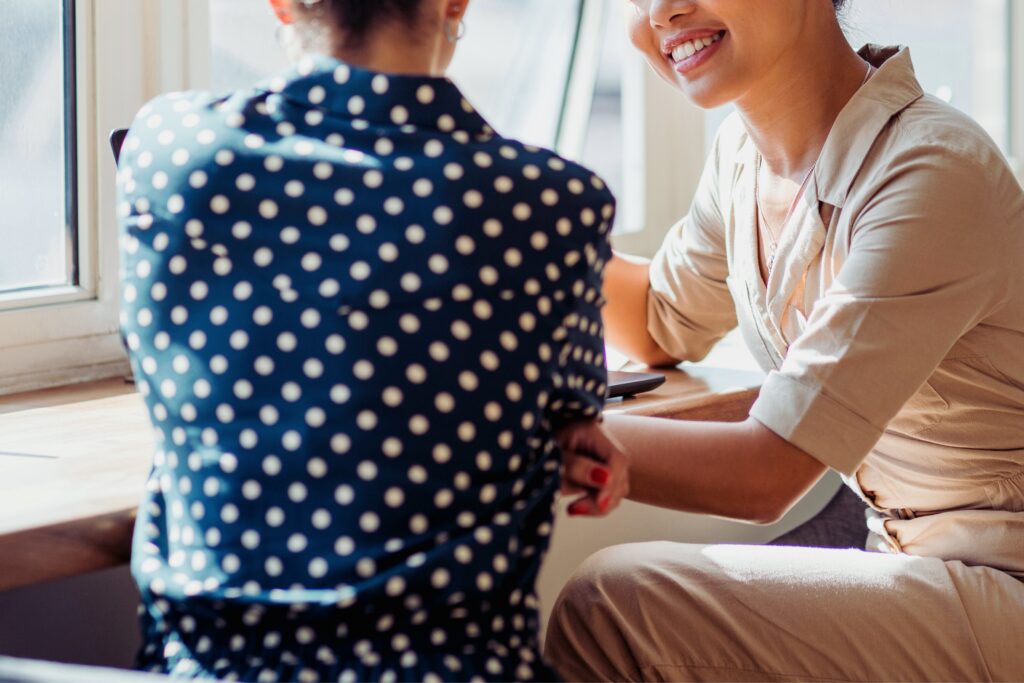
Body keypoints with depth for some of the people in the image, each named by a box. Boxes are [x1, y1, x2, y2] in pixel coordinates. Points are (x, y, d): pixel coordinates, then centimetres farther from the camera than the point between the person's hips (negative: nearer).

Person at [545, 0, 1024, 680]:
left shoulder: (932, 174, -23)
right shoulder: (744, 151, 3)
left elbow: (762, 474, -24)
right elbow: (662, 326, 23)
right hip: (901, 558, 8)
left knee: (612, 610, -20)